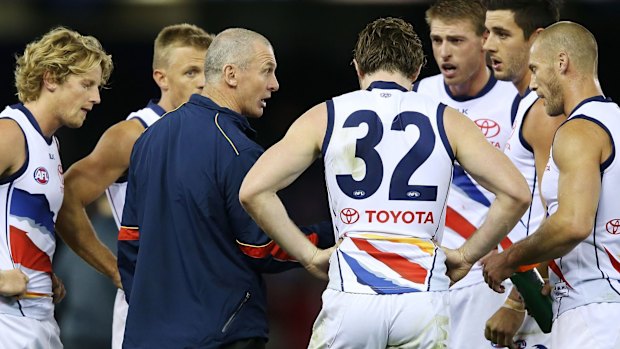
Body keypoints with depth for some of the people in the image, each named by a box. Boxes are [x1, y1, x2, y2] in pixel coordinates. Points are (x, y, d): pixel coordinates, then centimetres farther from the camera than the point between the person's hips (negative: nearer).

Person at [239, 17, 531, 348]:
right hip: (424, 299, 1)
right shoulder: (446, 120, 8)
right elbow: (516, 193, 0)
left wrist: (309, 255, 8)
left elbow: (253, 191, 0)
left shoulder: (325, 116, 8)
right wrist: (466, 255, 10)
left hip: (351, 297, -1)